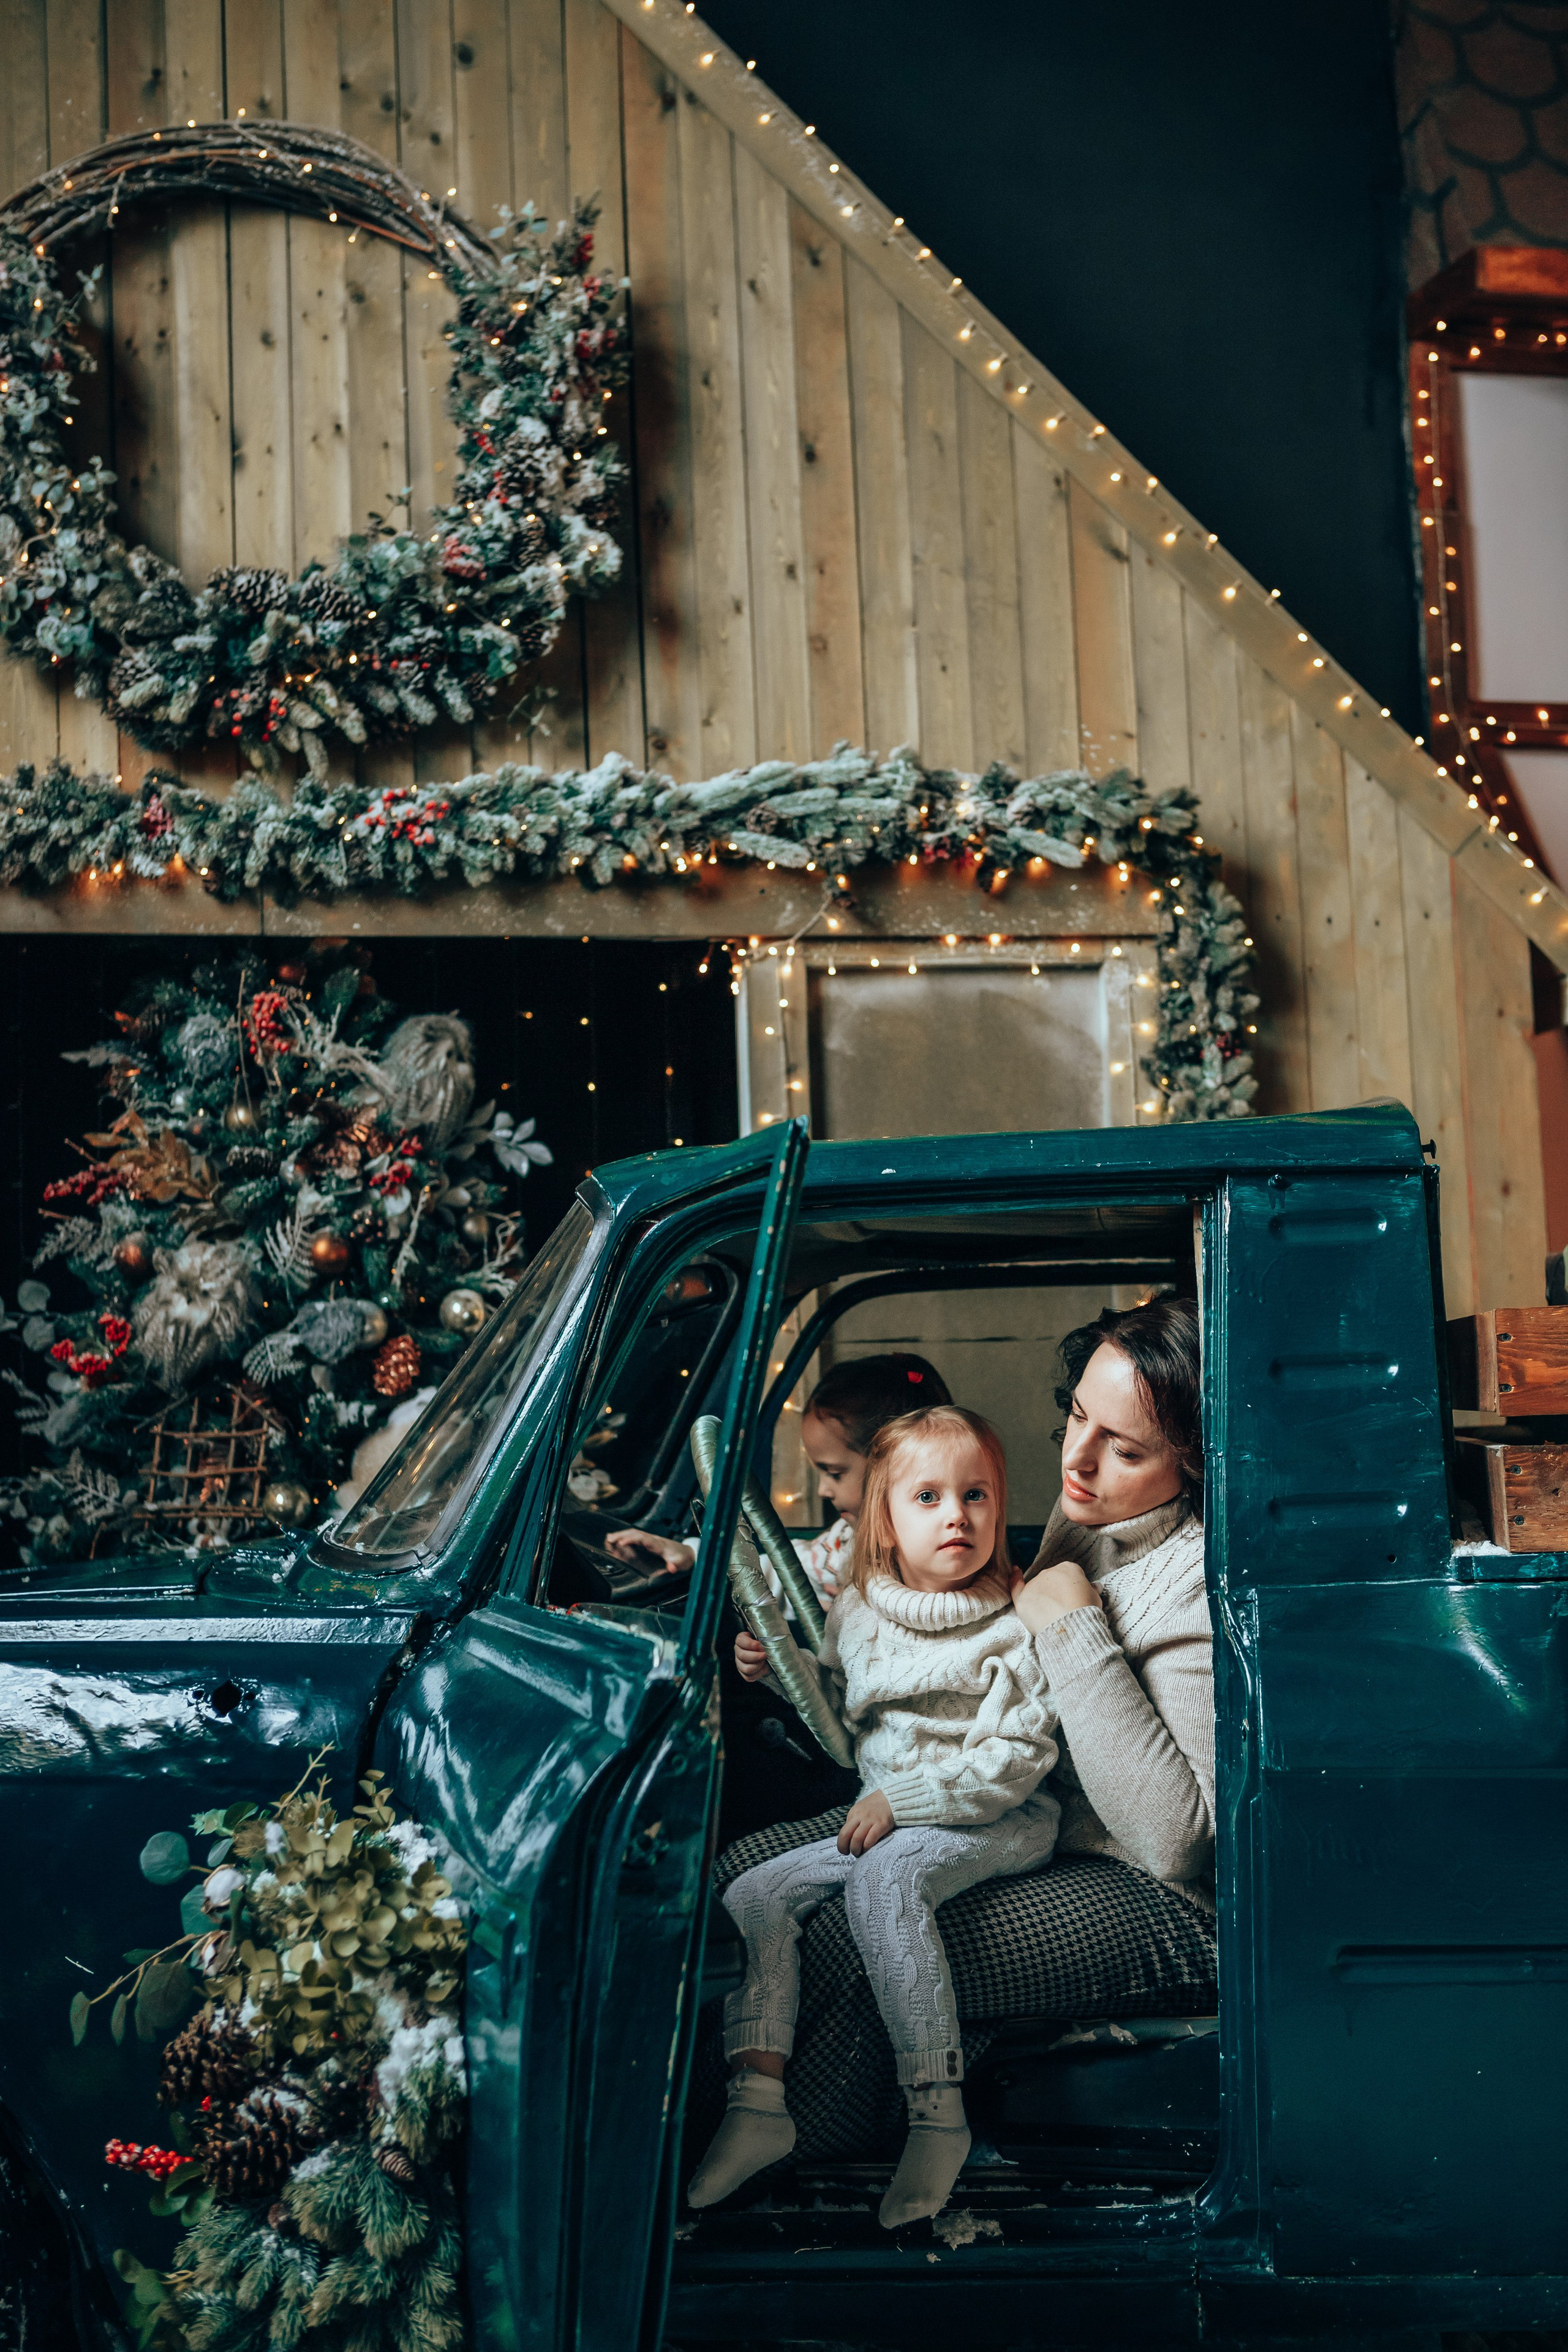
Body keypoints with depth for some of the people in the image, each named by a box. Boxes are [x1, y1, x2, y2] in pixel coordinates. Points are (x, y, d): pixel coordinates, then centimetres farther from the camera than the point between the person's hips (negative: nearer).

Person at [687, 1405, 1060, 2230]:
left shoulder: (1013, 1628, -12)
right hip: (884, 1819, 7)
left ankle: (937, 2112, -32)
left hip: (995, 1823, -7)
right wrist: (776, 1669, 3)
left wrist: (902, 1800, -21)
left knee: (884, 1877, -35)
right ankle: (758, 2102, -7)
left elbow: (1016, 1760, -17)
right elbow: (836, 1711, 23)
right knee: (753, 1895, -8)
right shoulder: (855, 1611, 5)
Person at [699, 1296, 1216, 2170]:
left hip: (1159, 1904, -9)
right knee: (742, 1876, -4)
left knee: (850, 1945, -25)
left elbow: (1175, 1840, -28)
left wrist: (1074, 1633, -24)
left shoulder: (1201, 1581, -22)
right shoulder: (1084, 1518, 4)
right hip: (1028, 1827, 9)